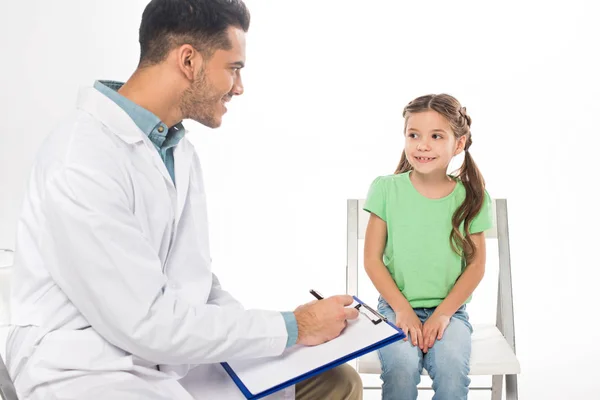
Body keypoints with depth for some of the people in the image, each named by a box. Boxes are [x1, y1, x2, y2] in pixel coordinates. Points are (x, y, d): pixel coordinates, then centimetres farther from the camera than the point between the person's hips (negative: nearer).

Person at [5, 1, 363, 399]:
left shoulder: (181, 151, 6)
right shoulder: (82, 160, -22)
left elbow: (193, 279, 10)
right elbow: (145, 324, -23)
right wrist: (293, 327, -16)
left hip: (177, 355, 8)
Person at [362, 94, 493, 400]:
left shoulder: (470, 197, -2)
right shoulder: (387, 189, -4)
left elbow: (476, 265, 0)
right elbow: (372, 260, -2)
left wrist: (443, 313, -10)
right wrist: (402, 309, -11)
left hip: (449, 309, 1)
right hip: (397, 306, 0)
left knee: (452, 367, -27)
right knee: (402, 366, -28)